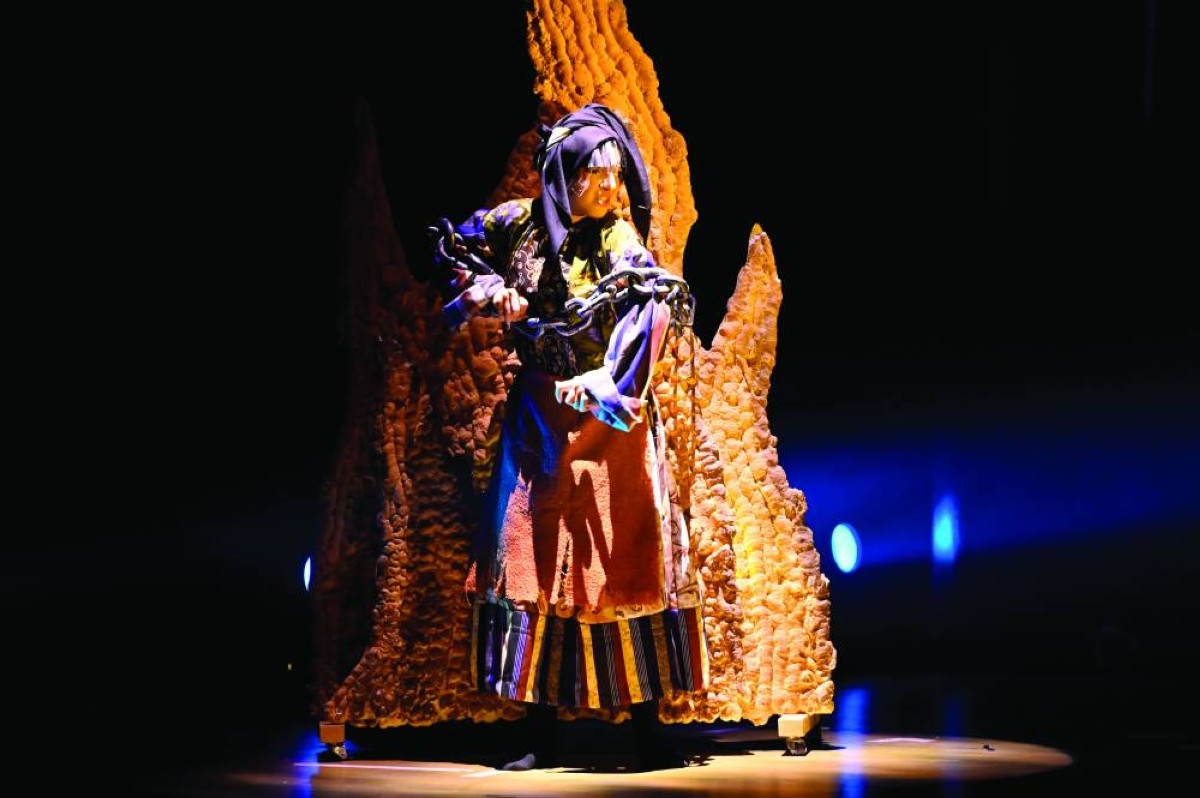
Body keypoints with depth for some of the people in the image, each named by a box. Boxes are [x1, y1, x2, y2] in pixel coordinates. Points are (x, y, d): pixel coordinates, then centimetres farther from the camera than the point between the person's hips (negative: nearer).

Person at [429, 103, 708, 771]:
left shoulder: (620, 241, -8)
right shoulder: (524, 223, 1)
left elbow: (658, 306, -27)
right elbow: (457, 246, 18)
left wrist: (607, 379, -42)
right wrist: (486, 287, -3)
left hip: (608, 421, -3)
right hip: (539, 420, 3)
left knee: (620, 561, -5)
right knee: (535, 560, 2)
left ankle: (649, 729, 2)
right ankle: (543, 735, 8)